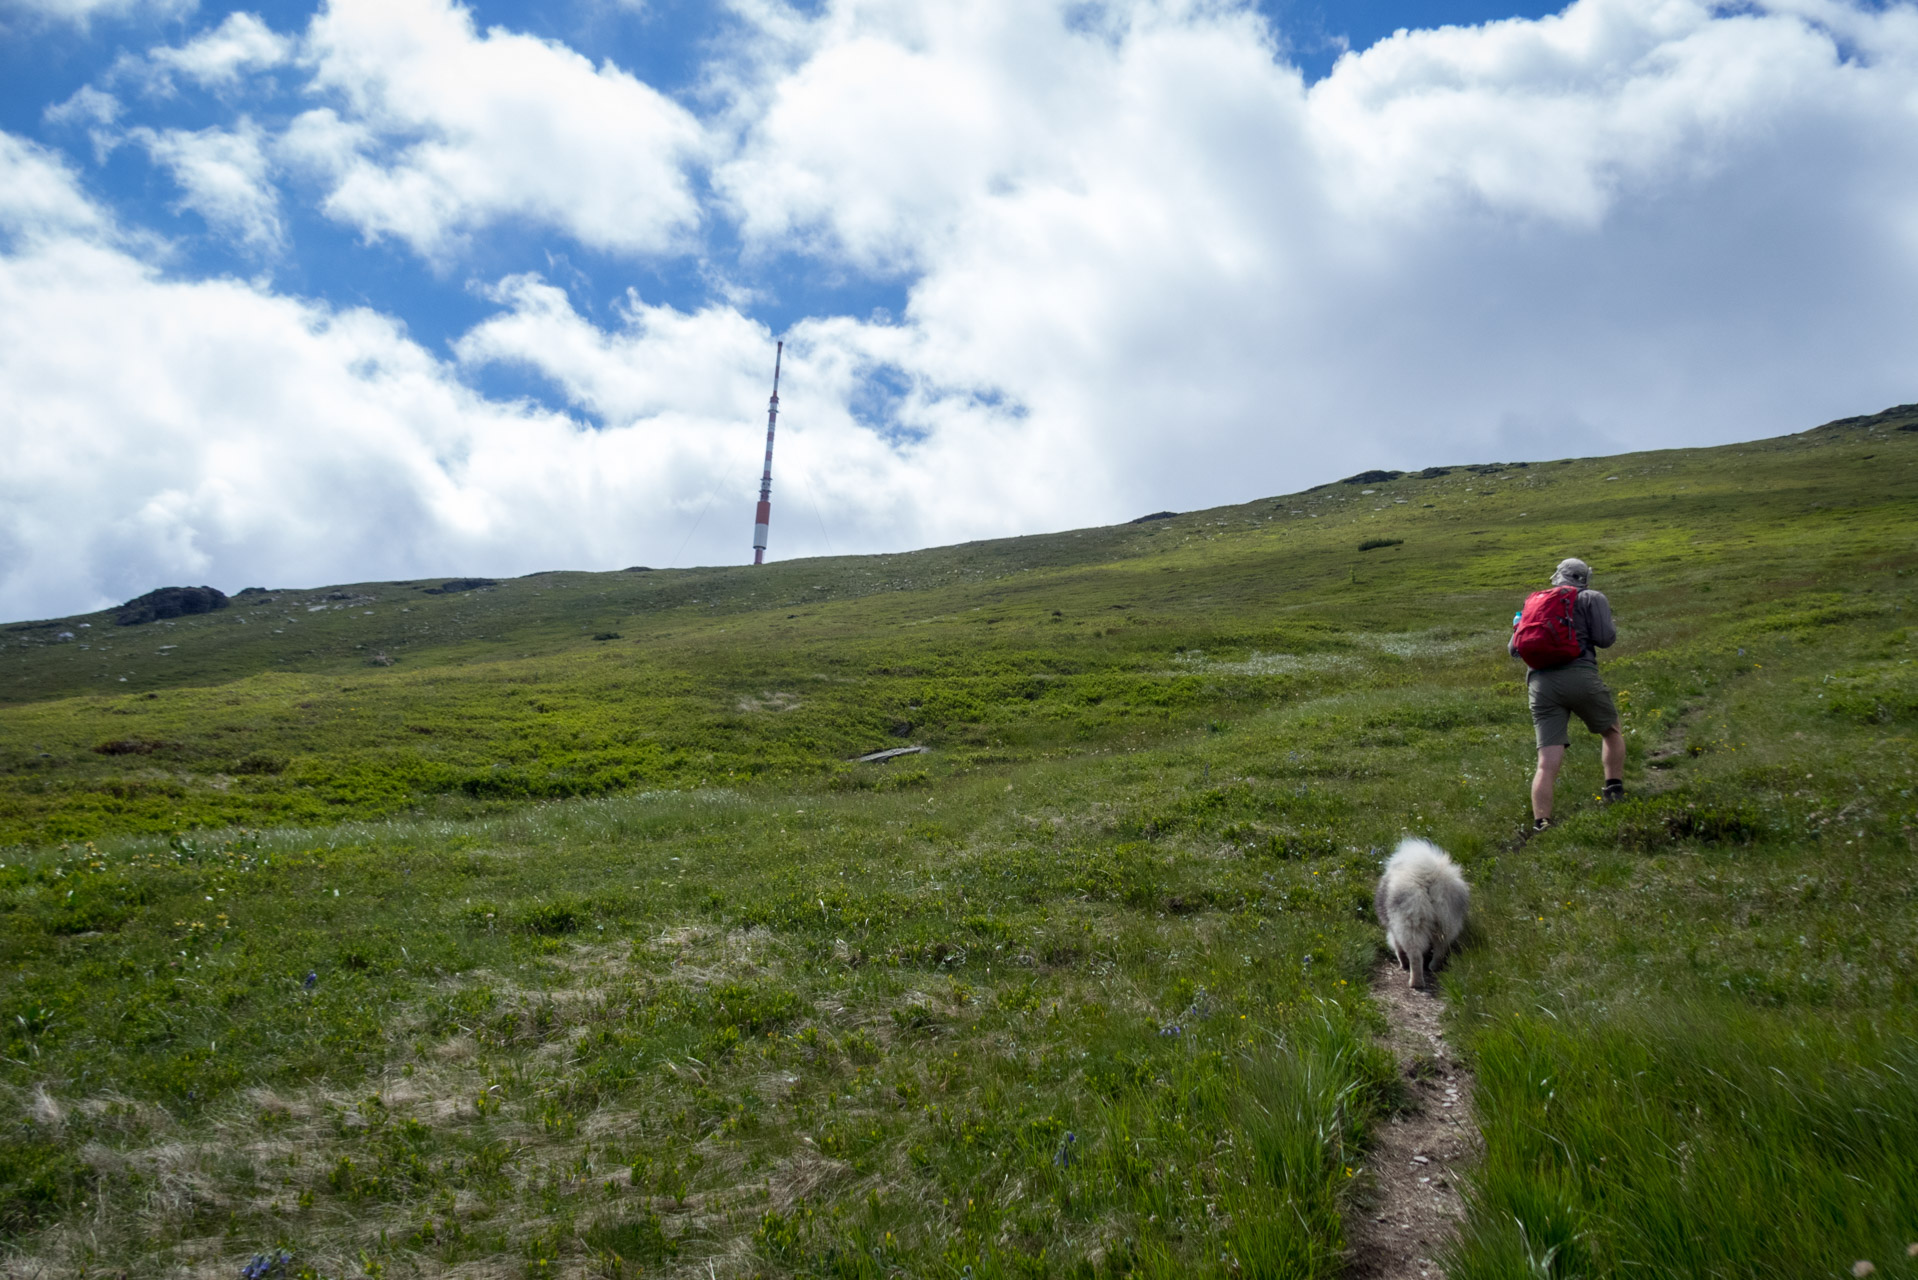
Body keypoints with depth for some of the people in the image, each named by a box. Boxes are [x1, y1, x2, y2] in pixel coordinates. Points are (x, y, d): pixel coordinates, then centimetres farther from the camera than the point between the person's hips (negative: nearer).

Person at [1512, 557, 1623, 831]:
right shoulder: (1592, 598, 13)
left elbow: (1515, 649, 23)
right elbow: (1605, 638, 0)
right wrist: (1611, 630, 22)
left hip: (1541, 683, 3)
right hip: (1580, 676, -3)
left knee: (1547, 764, -2)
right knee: (1612, 732, 26)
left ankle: (1540, 824, -15)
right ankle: (1615, 794, 21)